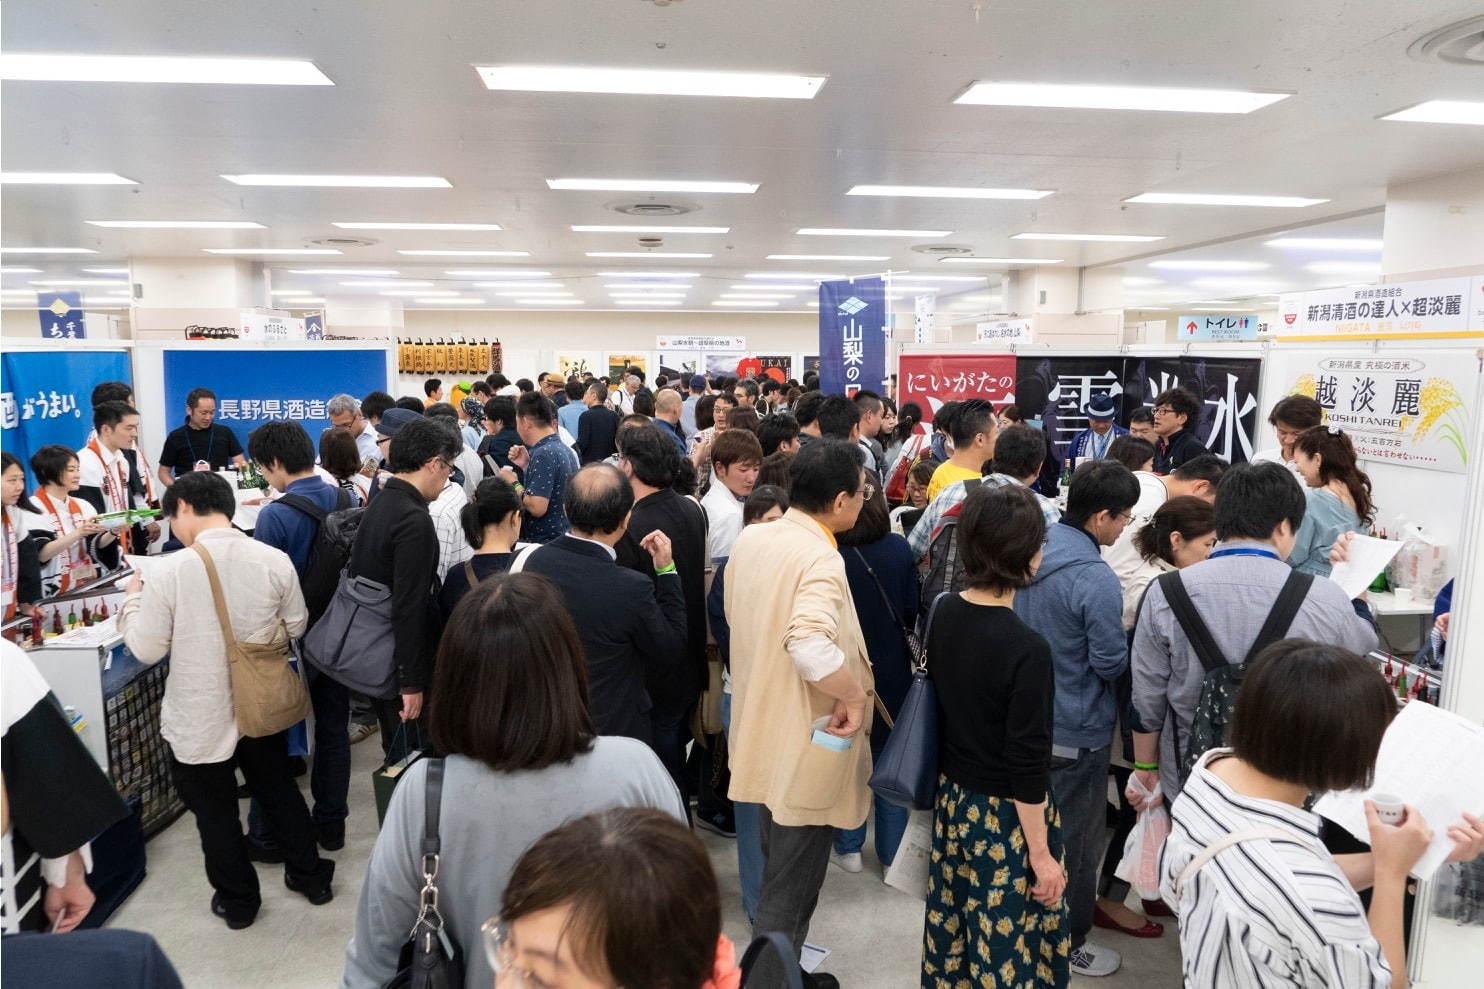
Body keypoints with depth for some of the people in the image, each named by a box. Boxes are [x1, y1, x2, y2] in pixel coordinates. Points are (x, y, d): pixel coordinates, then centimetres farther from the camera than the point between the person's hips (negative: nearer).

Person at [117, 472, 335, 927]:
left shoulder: (171, 570, -21)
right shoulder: (275, 560, -13)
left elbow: (146, 649, -11)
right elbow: (295, 627, 1)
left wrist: (132, 600, 5)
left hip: (199, 720, -3)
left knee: (216, 813, 17)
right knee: (280, 793, 23)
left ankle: (238, 901, 34)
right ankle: (310, 877, 37)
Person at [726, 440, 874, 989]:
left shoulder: (750, 538, -1)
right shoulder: (820, 558, -26)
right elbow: (809, 642, -42)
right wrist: (854, 696, -27)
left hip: (761, 727, 9)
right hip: (806, 742, -9)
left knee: (777, 871, 27)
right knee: (791, 888, 10)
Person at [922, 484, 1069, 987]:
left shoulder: (944, 612, -6)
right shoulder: (1027, 649, -26)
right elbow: (1027, 766, -21)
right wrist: (1042, 855, -11)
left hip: (951, 799, 7)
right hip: (1005, 815, -7)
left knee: (951, 921, 24)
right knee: (1008, 947, 12)